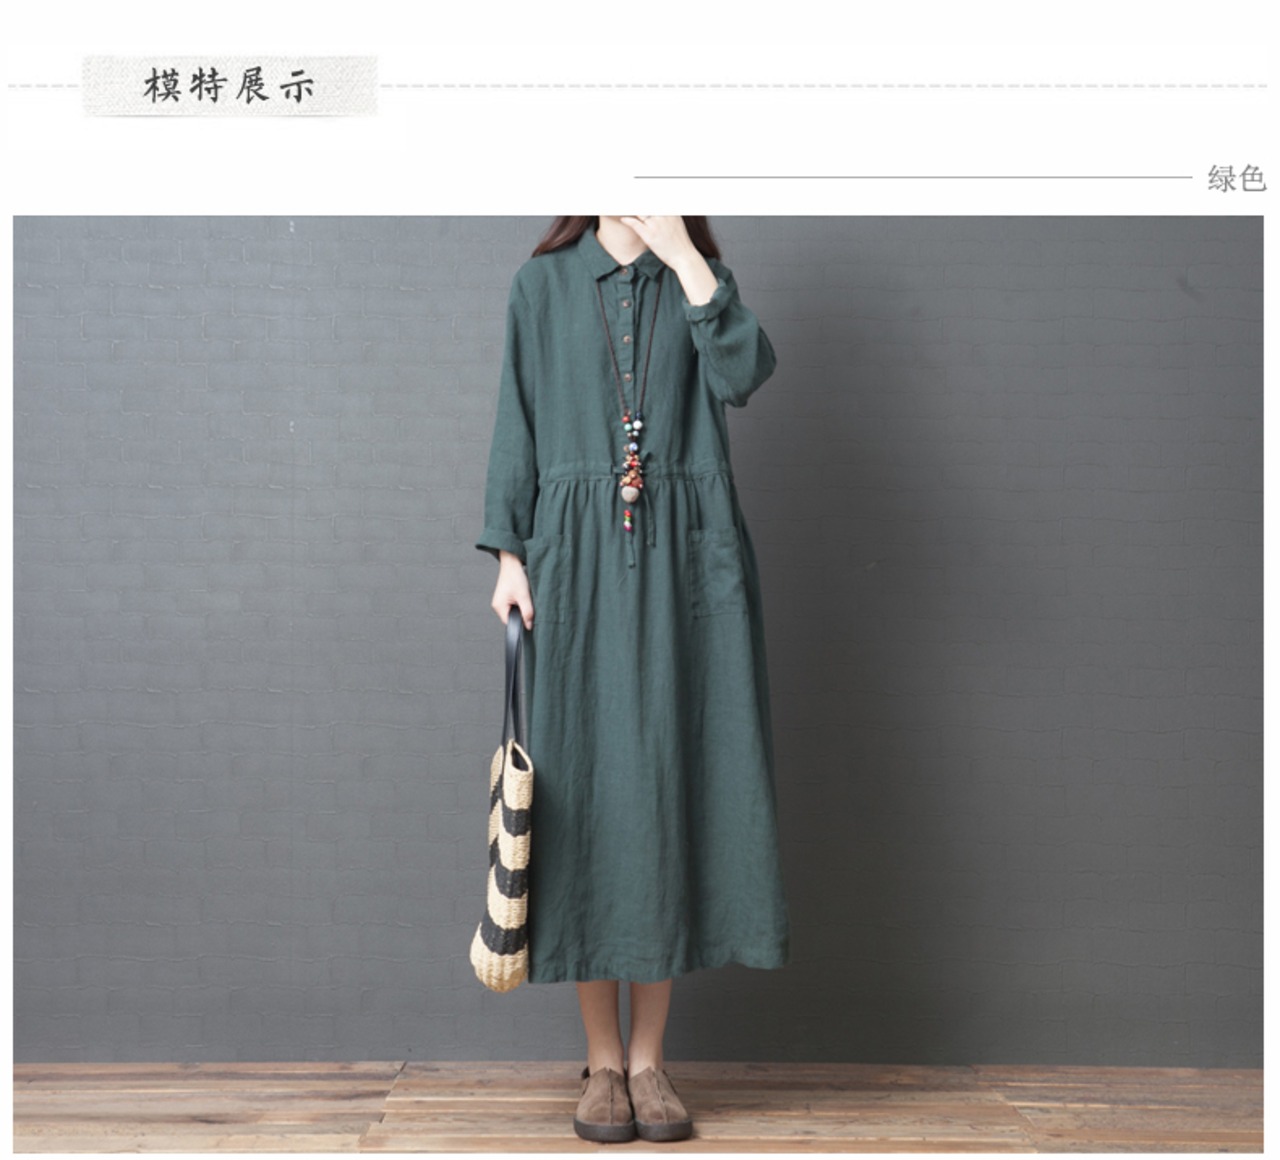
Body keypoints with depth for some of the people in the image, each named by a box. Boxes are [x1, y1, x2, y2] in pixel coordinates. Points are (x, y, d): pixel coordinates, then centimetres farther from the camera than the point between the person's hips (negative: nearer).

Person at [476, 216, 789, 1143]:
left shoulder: (699, 279, 12)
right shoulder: (544, 284, 11)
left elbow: (743, 373, -8)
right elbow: (517, 427, 7)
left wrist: (683, 255, -7)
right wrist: (508, 554, -2)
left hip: (684, 564, 1)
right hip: (577, 562, 0)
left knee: (672, 788, -1)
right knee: (585, 788, -1)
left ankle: (650, 1060, 10)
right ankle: (602, 1060, 11)